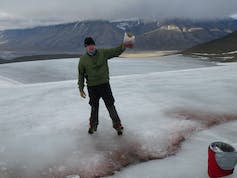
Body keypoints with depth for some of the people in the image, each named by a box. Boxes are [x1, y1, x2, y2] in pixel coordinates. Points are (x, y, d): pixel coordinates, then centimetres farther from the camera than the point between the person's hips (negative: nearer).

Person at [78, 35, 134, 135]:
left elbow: (116, 51, -12)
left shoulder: (103, 53, -2)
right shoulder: (83, 59, -2)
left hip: (105, 85, -1)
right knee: (94, 107, 16)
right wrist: (81, 89, 2)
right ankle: (93, 125, 36)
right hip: (92, 87, 1)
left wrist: (123, 46, -32)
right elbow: (81, 75, 4)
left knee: (110, 106, 2)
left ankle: (117, 125, 17)